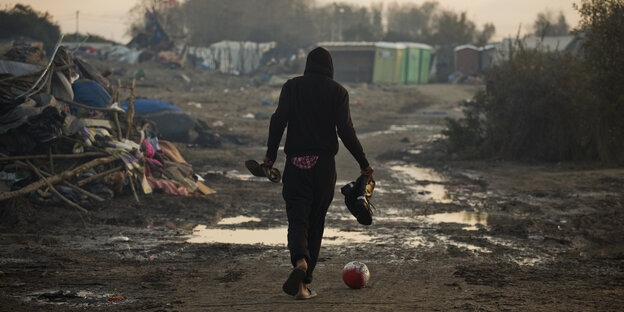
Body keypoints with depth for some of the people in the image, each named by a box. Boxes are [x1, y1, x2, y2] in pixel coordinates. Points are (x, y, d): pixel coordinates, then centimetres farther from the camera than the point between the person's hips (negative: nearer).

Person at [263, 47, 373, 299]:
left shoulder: (291, 87, 4)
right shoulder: (337, 92, 2)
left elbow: (278, 121, -6)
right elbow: (346, 131, -6)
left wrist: (270, 156, 2)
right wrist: (363, 164, 0)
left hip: (296, 164, 0)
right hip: (324, 165, 0)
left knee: (297, 219, -1)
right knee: (316, 221, 11)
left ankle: (300, 262, -32)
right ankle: (304, 283, 11)